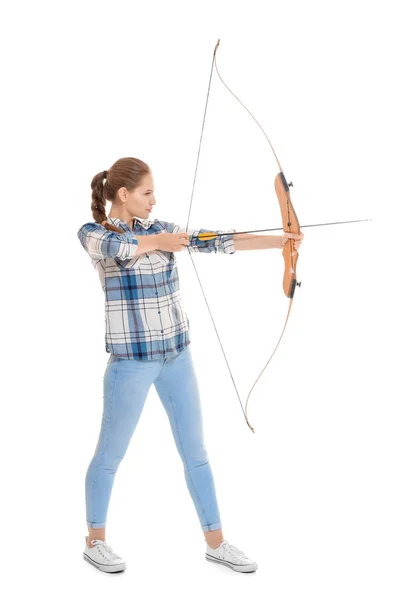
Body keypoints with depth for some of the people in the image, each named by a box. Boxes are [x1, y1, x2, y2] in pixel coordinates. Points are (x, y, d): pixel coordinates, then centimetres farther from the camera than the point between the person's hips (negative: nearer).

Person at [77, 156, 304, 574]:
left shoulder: (159, 229, 7)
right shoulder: (91, 233, -6)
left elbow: (216, 241, -1)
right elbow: (113, 247, -31)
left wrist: (280, 241, -9)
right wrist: (157, 242, -18)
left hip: (177, 355, 5)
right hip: (132, 360, -5)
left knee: (195, 452, 10)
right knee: (110, 455, 8)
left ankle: (216, 544, 20)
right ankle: (95, 541, 26)